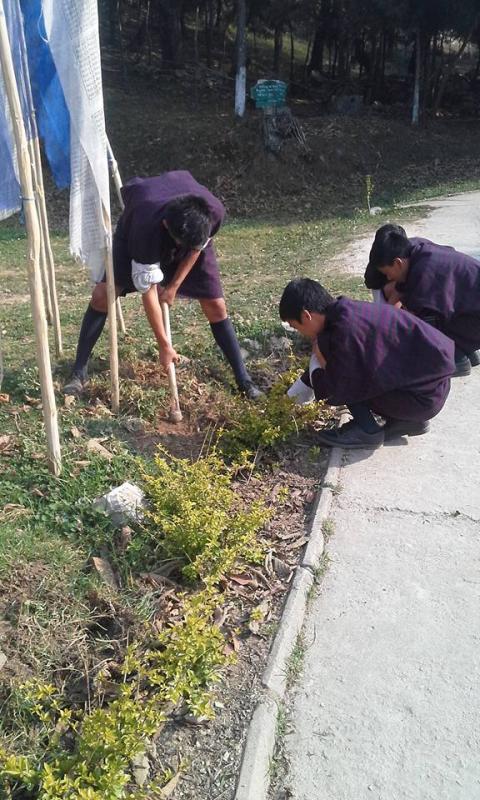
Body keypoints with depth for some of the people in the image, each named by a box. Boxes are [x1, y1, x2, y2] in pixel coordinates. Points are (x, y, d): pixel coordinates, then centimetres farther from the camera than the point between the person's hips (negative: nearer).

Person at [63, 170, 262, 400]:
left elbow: (196, 250, -13)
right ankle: (79, 373, -4)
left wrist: (173, 286, -12)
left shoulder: (214, 212, -38)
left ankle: (243, 379, 2)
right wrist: (164, 346, -29)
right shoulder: (147, 229, -44)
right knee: (102, 294, -17)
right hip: (136, 228, -2)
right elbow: (147, 291, -34)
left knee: (215, 306, -9)